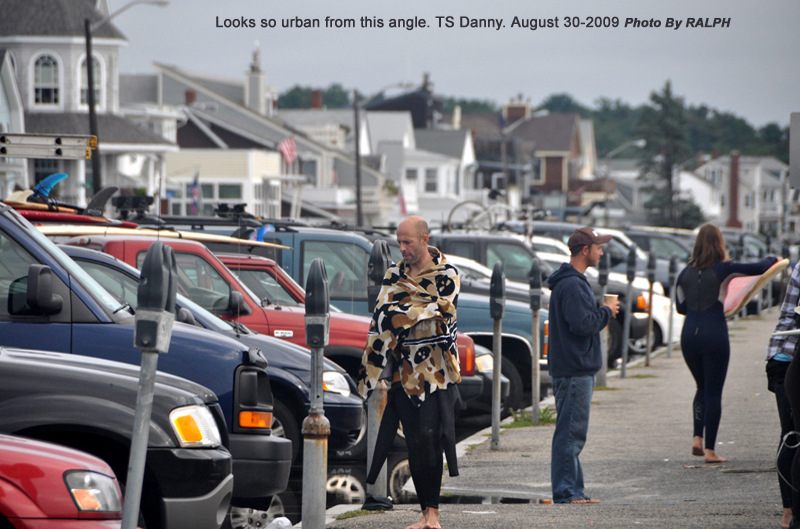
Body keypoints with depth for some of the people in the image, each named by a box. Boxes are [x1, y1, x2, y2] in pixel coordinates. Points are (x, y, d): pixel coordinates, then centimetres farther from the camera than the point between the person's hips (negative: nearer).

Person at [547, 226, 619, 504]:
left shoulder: (573, 282, 18)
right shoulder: (571, 285, -16)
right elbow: (582, 324, -24)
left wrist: (603, 310, 9)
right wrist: (607, 312, -10)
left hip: (577, 369, 11)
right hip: (574, 371, -11)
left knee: (572, 433, 13)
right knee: (570, 432, -8)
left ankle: (572, 491, 17)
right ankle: (565, 492, -6)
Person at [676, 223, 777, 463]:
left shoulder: (686, 272, 5)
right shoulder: (724, 269, -7)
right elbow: (760, 268, -4)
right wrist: (772, 259, 18)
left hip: (689, 335, 4)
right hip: (715, 335, -4)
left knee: (702, 387, 21)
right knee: (713, 392, 2)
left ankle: (697, 438, 8)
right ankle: (710, 450, 1)